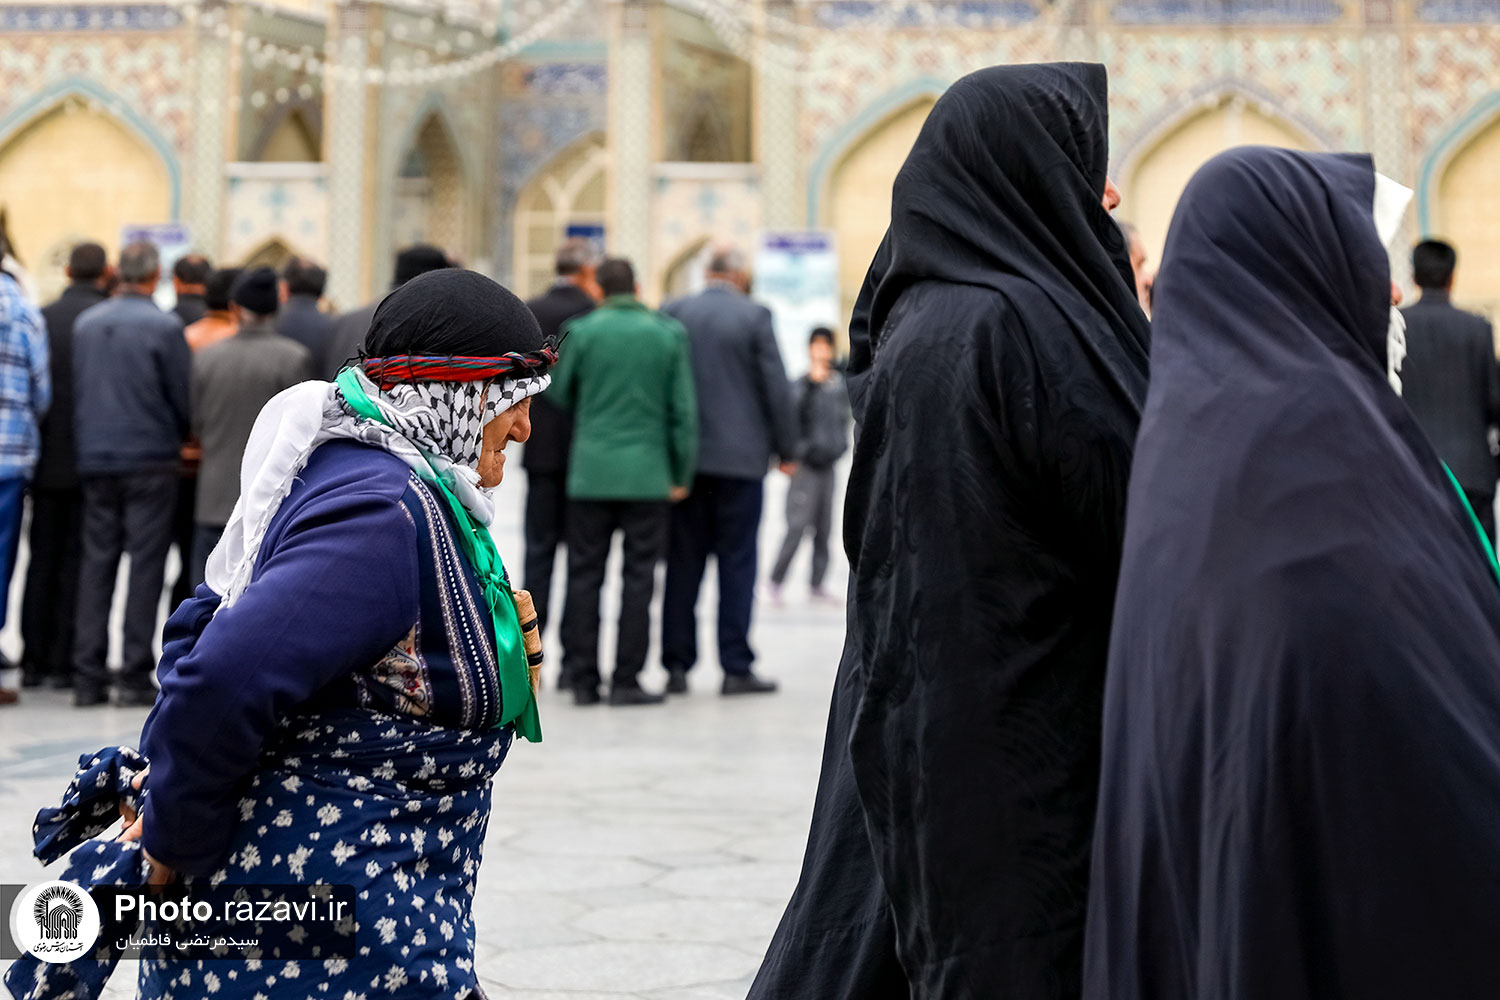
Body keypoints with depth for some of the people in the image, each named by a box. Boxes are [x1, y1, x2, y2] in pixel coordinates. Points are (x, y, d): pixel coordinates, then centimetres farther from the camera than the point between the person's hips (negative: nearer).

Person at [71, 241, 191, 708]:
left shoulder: (85, 323, 6)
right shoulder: (165, 326, -10)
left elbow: (74, 390, 12)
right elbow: (183, 395, -5)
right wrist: (178, 439, 13)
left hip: (95, 462, 5)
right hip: (150, 459, -4)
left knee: (96, 564, 7)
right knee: (145, 565, -1)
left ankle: (87, 677, 6)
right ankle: (134, 676, -1)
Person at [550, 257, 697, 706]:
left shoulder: (582, 331, -2)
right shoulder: (669, 333, 1)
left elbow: (559, 393, 9)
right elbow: (683, 411, 1)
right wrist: (682, 474, 8)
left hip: (591, 471, 0)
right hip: (647, 475, 0)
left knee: (584, 575, 7)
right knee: (638, 577, 3)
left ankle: (582, 677, 8)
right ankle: (626, 680, 3)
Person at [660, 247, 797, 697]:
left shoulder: (672, 313, 4)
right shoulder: (754, 316, -5)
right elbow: (776, 388, -5)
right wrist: (786, 449, 5)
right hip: (740, 457, -3)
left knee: (683, 563, 8)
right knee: (737, 562, 1)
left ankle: (677, 665, 10)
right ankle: (736, 668, 1)